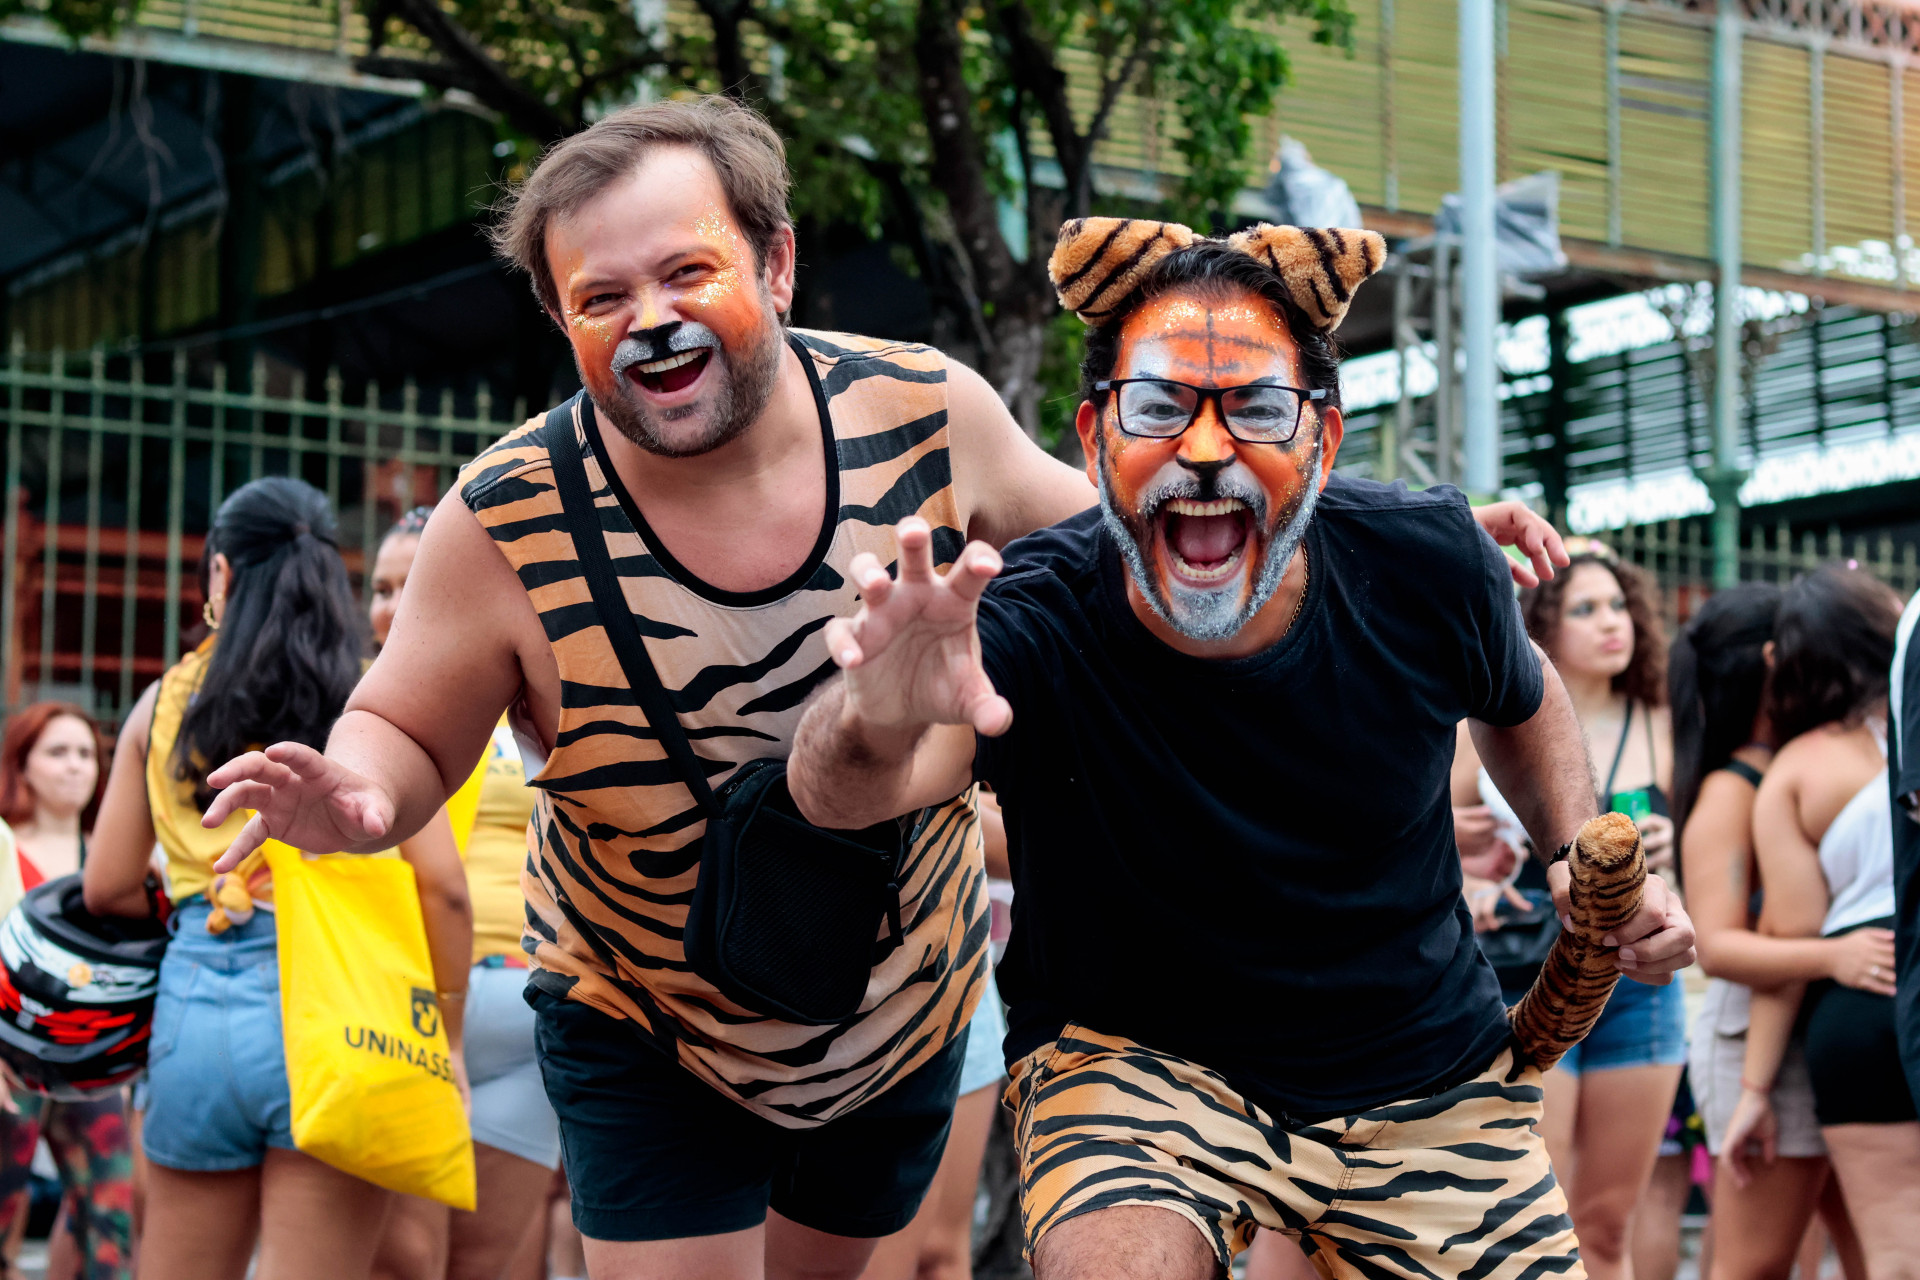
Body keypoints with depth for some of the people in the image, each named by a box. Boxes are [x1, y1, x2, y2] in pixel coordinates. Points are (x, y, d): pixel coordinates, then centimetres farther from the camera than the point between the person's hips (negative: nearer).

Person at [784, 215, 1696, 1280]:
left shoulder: (1425, 565, -14)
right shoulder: (1036, 626, -25)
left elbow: (1519, 696, 11)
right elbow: (838, 795, -45)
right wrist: (874, 725, -68)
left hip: (1426, 1080, 4)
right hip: (1134, 1058, -4)